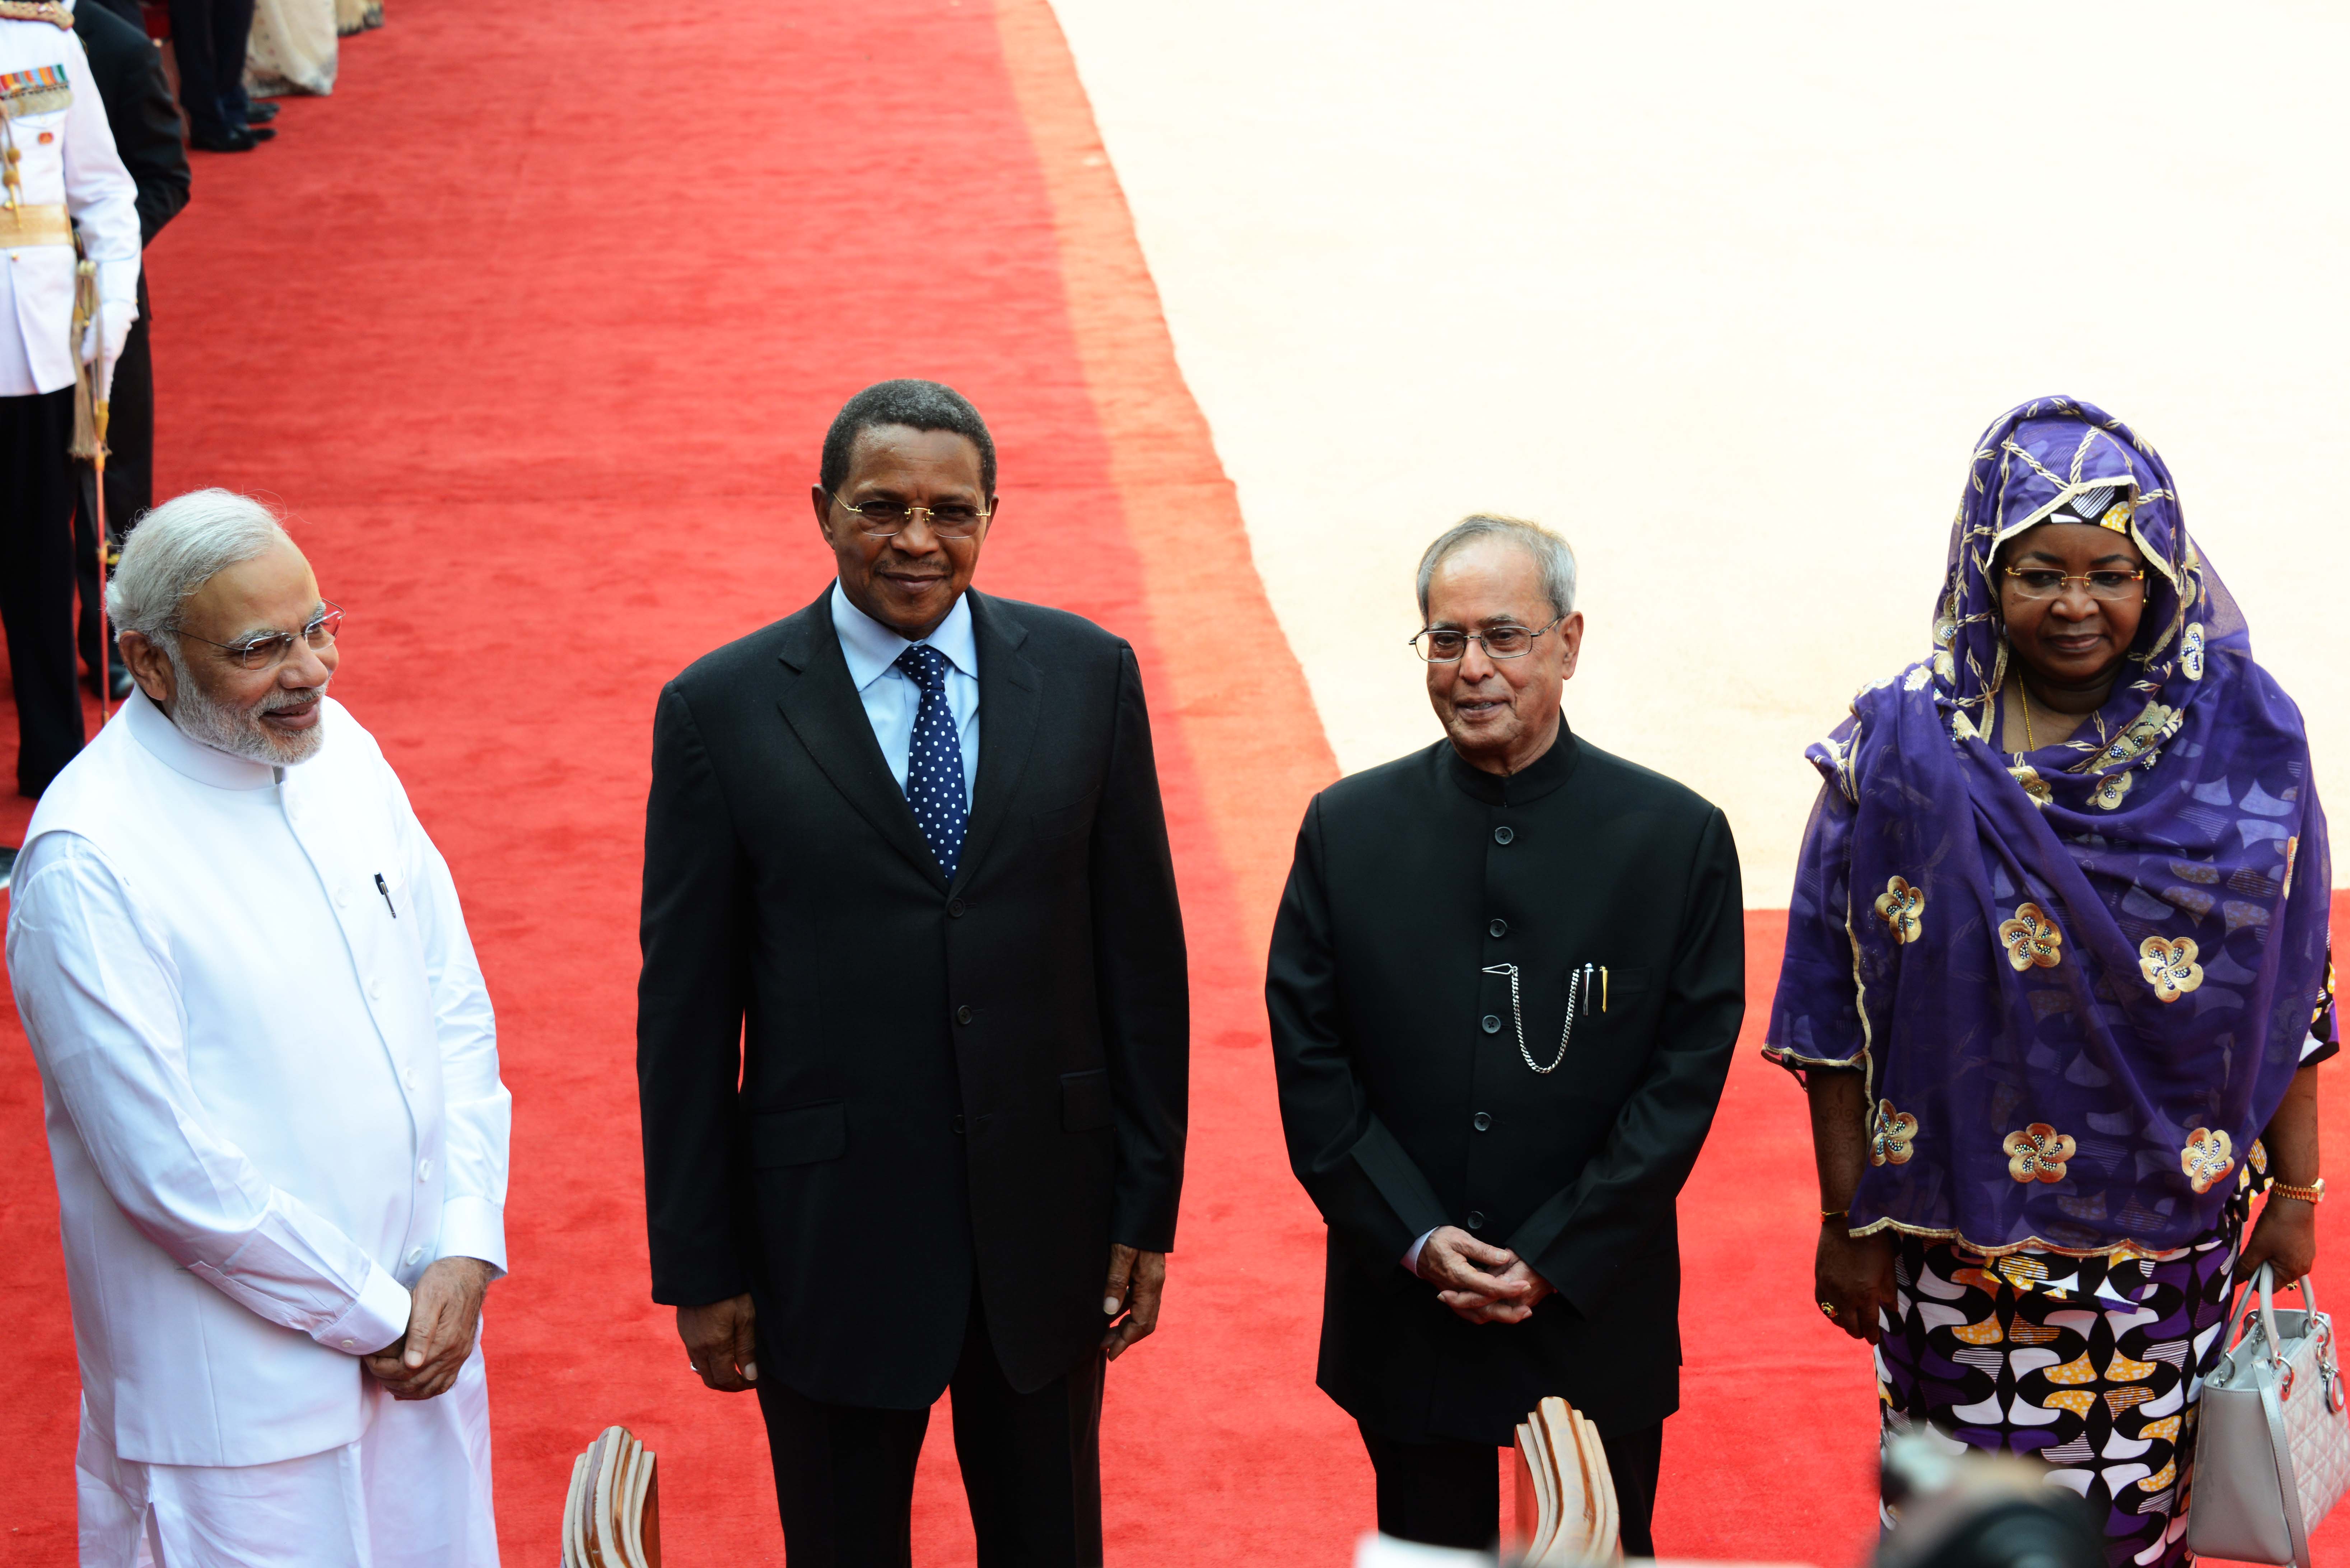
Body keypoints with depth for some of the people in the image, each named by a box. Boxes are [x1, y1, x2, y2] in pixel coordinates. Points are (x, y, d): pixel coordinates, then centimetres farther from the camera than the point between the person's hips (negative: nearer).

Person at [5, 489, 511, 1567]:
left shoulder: (339, 749, 2)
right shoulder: (87, 863, -19)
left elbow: (454, 1006, 7)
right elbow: (170, 1167, -19)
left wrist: (466, 1254, -4)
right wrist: (376, 1315, -12)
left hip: (424, 1328, 7)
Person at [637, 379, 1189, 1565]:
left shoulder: (1086, 675, -1)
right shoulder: (721, 710, -6)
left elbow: (1142, 951, 3)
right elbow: (684, 1006, -3)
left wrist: (1148, 1206, 1)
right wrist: (700, 1266, -3)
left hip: (1045, 1218, 2)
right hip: (830, 1233, -2)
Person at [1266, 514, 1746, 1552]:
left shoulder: (1679, 837, -4)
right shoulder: (1349, 828, 0)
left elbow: (1688, 1073, -6)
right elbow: (1309, 1060, 0)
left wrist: (1553, 1261, -12)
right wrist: (1418, 1241, -10)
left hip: (1599, 1314, -1)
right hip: (1404, 1322, 1)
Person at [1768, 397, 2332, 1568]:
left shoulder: (2243, 738, -3)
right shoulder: (1903, 751, -6)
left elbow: (2287, 990, 2)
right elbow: (1837, 1008, -3)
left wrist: (2295, 1188, 3)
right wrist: (1849, 1219, -3)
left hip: (2167, 1238, 1)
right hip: (1962, 1234, -1)